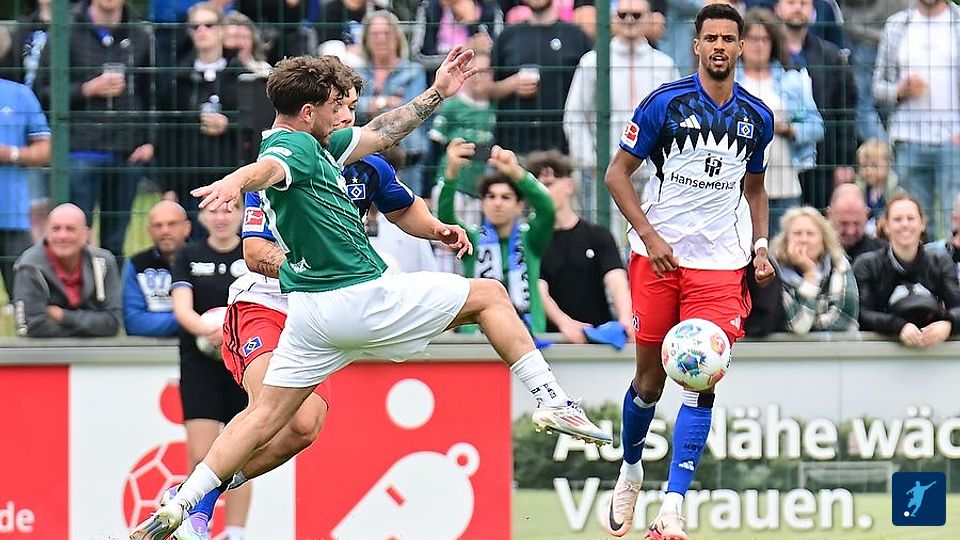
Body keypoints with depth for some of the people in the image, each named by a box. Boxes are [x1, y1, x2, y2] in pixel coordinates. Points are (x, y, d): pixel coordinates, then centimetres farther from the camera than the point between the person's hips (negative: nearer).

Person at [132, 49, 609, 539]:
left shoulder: (318, 145, 14)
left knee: (266, 414, 7)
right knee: (488, 295, 7)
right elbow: (269, 168, -39)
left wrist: (437, 93, 28)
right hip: (361, 297, -9)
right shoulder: (294, 146, -15)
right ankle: (552, 401, 1)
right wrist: (236, 182, -61)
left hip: (310, 311, 9)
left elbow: (380, 133, 27)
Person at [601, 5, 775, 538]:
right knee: (650, 379, 5)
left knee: (703, 381, -11)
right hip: (659, 255, -2)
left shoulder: (757, 117, 8)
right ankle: (631, 469, 33)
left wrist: (760, 246, 7)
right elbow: (618, 173, -1)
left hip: (720, 264, 2)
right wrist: (649, 235, -11)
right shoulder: (667, 103, -4)